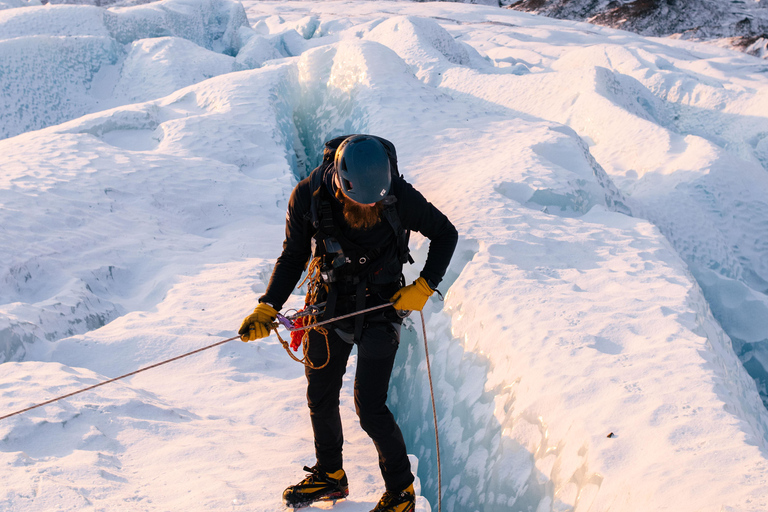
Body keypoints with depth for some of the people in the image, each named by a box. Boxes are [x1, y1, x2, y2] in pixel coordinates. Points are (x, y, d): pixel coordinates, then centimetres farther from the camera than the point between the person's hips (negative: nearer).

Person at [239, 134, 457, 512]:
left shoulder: (400, 197, -24)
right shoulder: (308, 197, -19)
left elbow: (445, 234, -6)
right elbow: (293, 257, -4)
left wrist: (424, 287, -14)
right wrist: (267, 309, -15)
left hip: (379, 309, -3)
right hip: (329, 306, 3)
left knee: (369, 408, -8)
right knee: (320, 398, 15)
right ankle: (330, 475, 39)